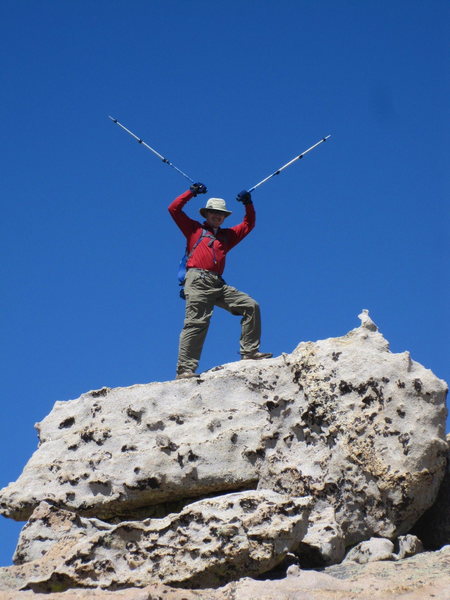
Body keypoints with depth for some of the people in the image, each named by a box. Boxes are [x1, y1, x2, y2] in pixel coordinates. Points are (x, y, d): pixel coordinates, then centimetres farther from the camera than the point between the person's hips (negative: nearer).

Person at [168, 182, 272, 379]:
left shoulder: (227, 235, 28)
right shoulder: (194, 229, 17)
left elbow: (248, 225, 37)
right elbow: (174, 209, 12)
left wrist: (248, 204, 26)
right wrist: (191, 192, 11)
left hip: (218, 284, 5)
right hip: (198, 281, -5)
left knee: (251, 306, -4)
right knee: (196, 323, -15)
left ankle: (249, 351, -1)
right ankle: (184, 369, -18)